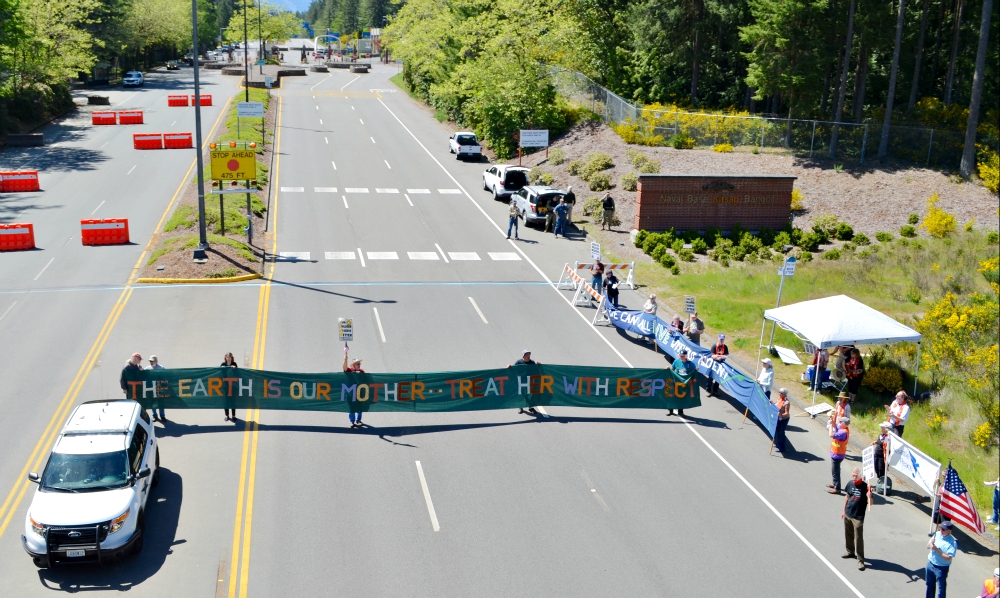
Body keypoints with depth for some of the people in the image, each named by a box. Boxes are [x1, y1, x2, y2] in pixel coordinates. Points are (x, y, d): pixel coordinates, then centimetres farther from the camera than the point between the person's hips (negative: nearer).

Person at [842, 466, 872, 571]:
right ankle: (850, 552, 42)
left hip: (858, 517, -6)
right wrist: (844, 510, 16)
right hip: (848, 515, 6)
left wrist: (869, 497, -40)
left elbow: (870, 502, -17)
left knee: (859, 538, -3)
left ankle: (860, 560, 5)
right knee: (848, 535, 21)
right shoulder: (850, 484, -2)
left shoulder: (865, 487, -17)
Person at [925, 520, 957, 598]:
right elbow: (928, 546, 7)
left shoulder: (952, 542, -22)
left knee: (941, 589, 6)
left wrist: (936, 549, -28)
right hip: (930, 564, 7)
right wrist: (930, 543, -15)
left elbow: (948, 558, -26)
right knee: (930, 585, 23)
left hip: (941, 568, -7)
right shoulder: (937, 534, -2)